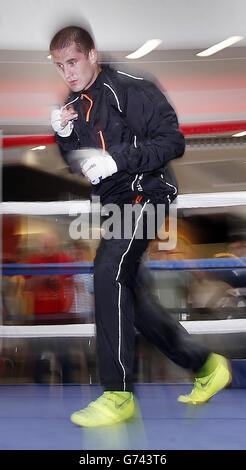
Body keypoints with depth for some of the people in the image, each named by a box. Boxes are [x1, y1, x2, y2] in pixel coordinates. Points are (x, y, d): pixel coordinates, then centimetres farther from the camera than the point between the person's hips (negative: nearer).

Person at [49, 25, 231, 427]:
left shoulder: (133, 90, -9)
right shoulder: (75, 105, 15)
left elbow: (173, 141, -14)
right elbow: (79, 165, 19)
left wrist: (118, 158, -24)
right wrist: (65, 136, -1)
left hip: (143, 194, -9)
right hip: (112, 202, 9)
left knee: (109, 273, -27)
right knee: (130, 297, 9)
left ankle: (119, 394, -23)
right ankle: (208, 367, 25)